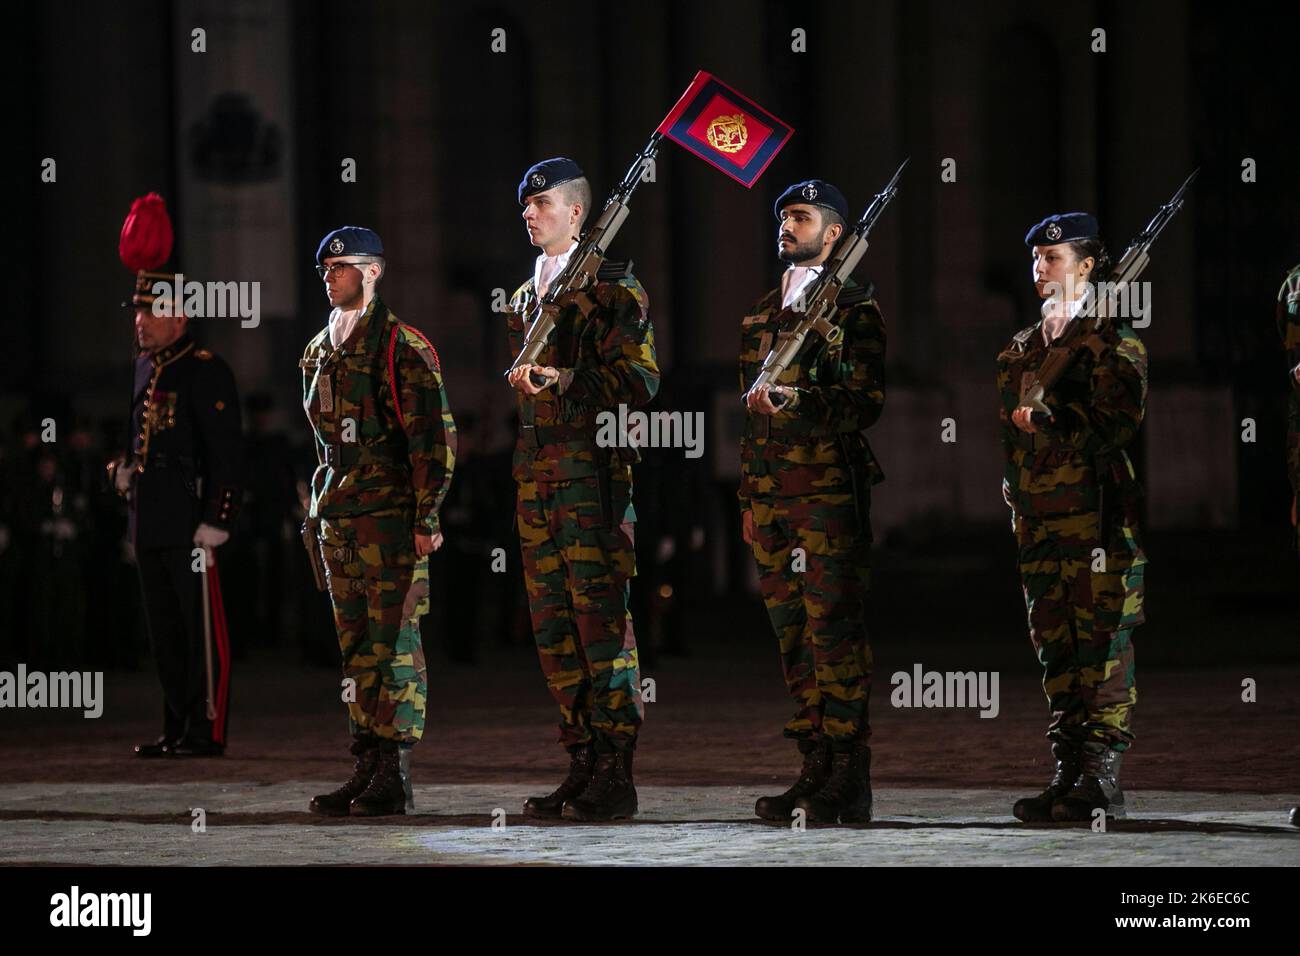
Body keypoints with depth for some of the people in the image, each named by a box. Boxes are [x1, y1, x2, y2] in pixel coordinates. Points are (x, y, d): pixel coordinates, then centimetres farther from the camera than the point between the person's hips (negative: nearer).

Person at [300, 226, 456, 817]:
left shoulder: (402, 348, -9)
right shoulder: (318, 352, 16)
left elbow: (434, 437, -11)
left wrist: (427, 517, -15)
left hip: (391, 516, -8)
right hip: (337, 517, 8)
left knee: (393, 643, -7)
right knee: (355, 647, 9)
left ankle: (395, 777, -6)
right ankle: (367, 768, 12)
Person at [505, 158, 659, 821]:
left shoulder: (613, 287, -3)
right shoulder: (524, 299, 20)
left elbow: (639, 379, -11)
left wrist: (569, 380, -21)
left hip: (593, 471, -8)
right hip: (536, 478, 8)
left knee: (600, 618, -9)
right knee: (552, 623, 6)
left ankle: (616, 774, -9)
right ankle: (583, 765, 10)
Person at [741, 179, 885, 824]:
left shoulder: (854, 309, -1)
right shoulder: (762, 315, 20)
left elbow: (866, 402, -11)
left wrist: (796, 399, -24)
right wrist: (749, 496, 20)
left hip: (829, 488, -7)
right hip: (769, 494, 7)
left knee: (835, 630, -9)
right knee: (792, 633, 7)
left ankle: (848, 782, -8)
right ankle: (815, 771, 11)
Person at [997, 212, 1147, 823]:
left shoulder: (1112, 341, -1)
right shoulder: (1021, 349, 20)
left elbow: (1119, 424, -13)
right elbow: (1005, 429, 26)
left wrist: (1046, 418, -15)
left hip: (1099, 515, -7)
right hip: (1037, 519, 7)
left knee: (1100, 645, -8)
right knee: (1056, 650, 6)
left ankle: (1101, 779, -8)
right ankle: (1068, 772, 9)